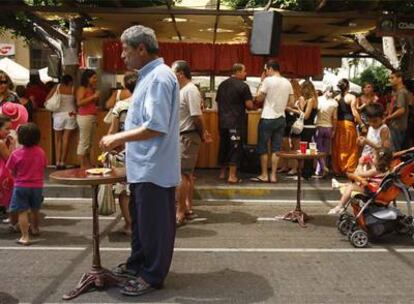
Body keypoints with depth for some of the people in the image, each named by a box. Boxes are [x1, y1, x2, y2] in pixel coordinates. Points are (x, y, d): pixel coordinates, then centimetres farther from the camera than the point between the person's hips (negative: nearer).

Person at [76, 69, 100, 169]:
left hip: (92, 117, 9)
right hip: (84, 117, -9)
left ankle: (88, 164, 16)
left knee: (89, 142, 10)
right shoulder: (82, 89, -7)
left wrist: (97, 97, 7)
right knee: (83, 142, -6)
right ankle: (82, 166, -3)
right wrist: (93, 96, -18)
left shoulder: (92, 89, 15)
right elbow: (79, 102, -20)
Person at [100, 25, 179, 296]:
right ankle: (138, 263, 37)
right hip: (143, 166, 10)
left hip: (154, 168, -10)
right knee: (140, 219, 21)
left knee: (154, 224, 4)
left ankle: (153, 276, 19)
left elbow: (155, 127, -26)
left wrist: (117, 138, -18)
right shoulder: (150, 75, 12)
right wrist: (121, 140, 15)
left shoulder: (159, 77, -20)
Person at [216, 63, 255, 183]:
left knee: (223, 146, 14)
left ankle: (222, 173, 22)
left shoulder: (222, 85, 10)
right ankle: (232, 176, -1)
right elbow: (250, 105, -13)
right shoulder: (243, 86, -10)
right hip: (236, 122, -6)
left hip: (223, 121, 6)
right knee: (235, 148, -1)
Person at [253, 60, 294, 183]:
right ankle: (273, 175, 9)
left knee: (262, 147, 5)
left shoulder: (268, 80, -11)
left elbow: (259, 99, -6)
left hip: (268, 118, -5)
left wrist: (262, 82, 2)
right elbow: (291, 103, 8)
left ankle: (264, 175, 8)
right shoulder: (287, 83, 7)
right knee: (276, 148, 8)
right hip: (281, 119, 6)